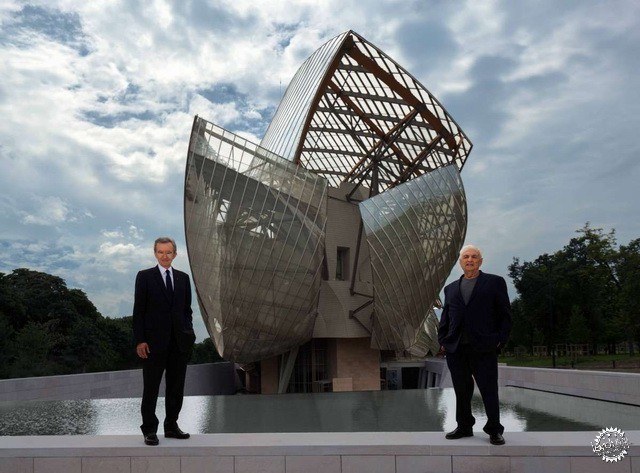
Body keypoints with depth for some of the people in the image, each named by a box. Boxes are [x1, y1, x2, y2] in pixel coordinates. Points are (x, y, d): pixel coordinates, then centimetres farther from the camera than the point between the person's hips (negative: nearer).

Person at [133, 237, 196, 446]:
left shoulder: (183, 278, 11)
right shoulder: (144, 276, -1)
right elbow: (138, 311, -4)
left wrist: (188, 333, 2)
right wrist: (140, 340, -10)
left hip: (179, 342, 4)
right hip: (154, 341, -4)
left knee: (176, 387, 9)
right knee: (151, 388, 3)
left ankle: (171, 426, 21)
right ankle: (149, 430, 11)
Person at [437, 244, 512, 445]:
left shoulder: (495, 282, 6)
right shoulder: (451, 288, 17)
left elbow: (505, 314, 3)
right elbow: (445, 317, 17)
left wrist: (500, 340, -7)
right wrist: (443, 340, 4)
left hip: (484, 348, -4)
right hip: (456, 348, 4)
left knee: (489, 390, 0)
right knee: (461, 391, 10)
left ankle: (494, 430, 11)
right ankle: (464, 427, 22)